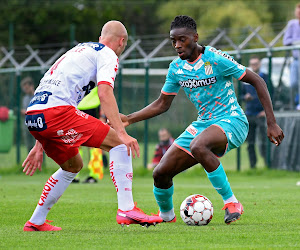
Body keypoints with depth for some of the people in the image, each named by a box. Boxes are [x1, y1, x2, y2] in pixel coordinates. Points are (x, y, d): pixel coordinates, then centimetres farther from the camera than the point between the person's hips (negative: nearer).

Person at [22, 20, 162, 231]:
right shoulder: (107, 54, 7)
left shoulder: (79, 51, 33)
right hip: (57, 111, -9)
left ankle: (36, 222, 26)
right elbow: (104, 94, -12)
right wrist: (122, 132, -18)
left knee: (74, 165, 26)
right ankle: (126, 210, -13)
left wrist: (40, 145, 33)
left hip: (33, 114, 9)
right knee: (117, 142, -3)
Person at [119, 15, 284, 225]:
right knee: (161, 173, -2)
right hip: (203, 124, 7)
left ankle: (231, 203, -27)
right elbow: (162, 105, 16)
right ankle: (166, 216, 29)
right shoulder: (176, 68, 4)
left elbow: (258, 82, -11)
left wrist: (272, 123, -15)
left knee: (198, 146, -39)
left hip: (231, 120, -7)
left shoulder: (215, 59, -15)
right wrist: (129, 119, 4)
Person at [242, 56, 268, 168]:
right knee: (250, 143, 4)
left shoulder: (265, 77, 2)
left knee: (263, 142, -11)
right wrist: (245, 97, -3)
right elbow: (241, 94, 21)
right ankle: (252, 165, 10)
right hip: (249, 115, 4)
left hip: (261, 114, -4)